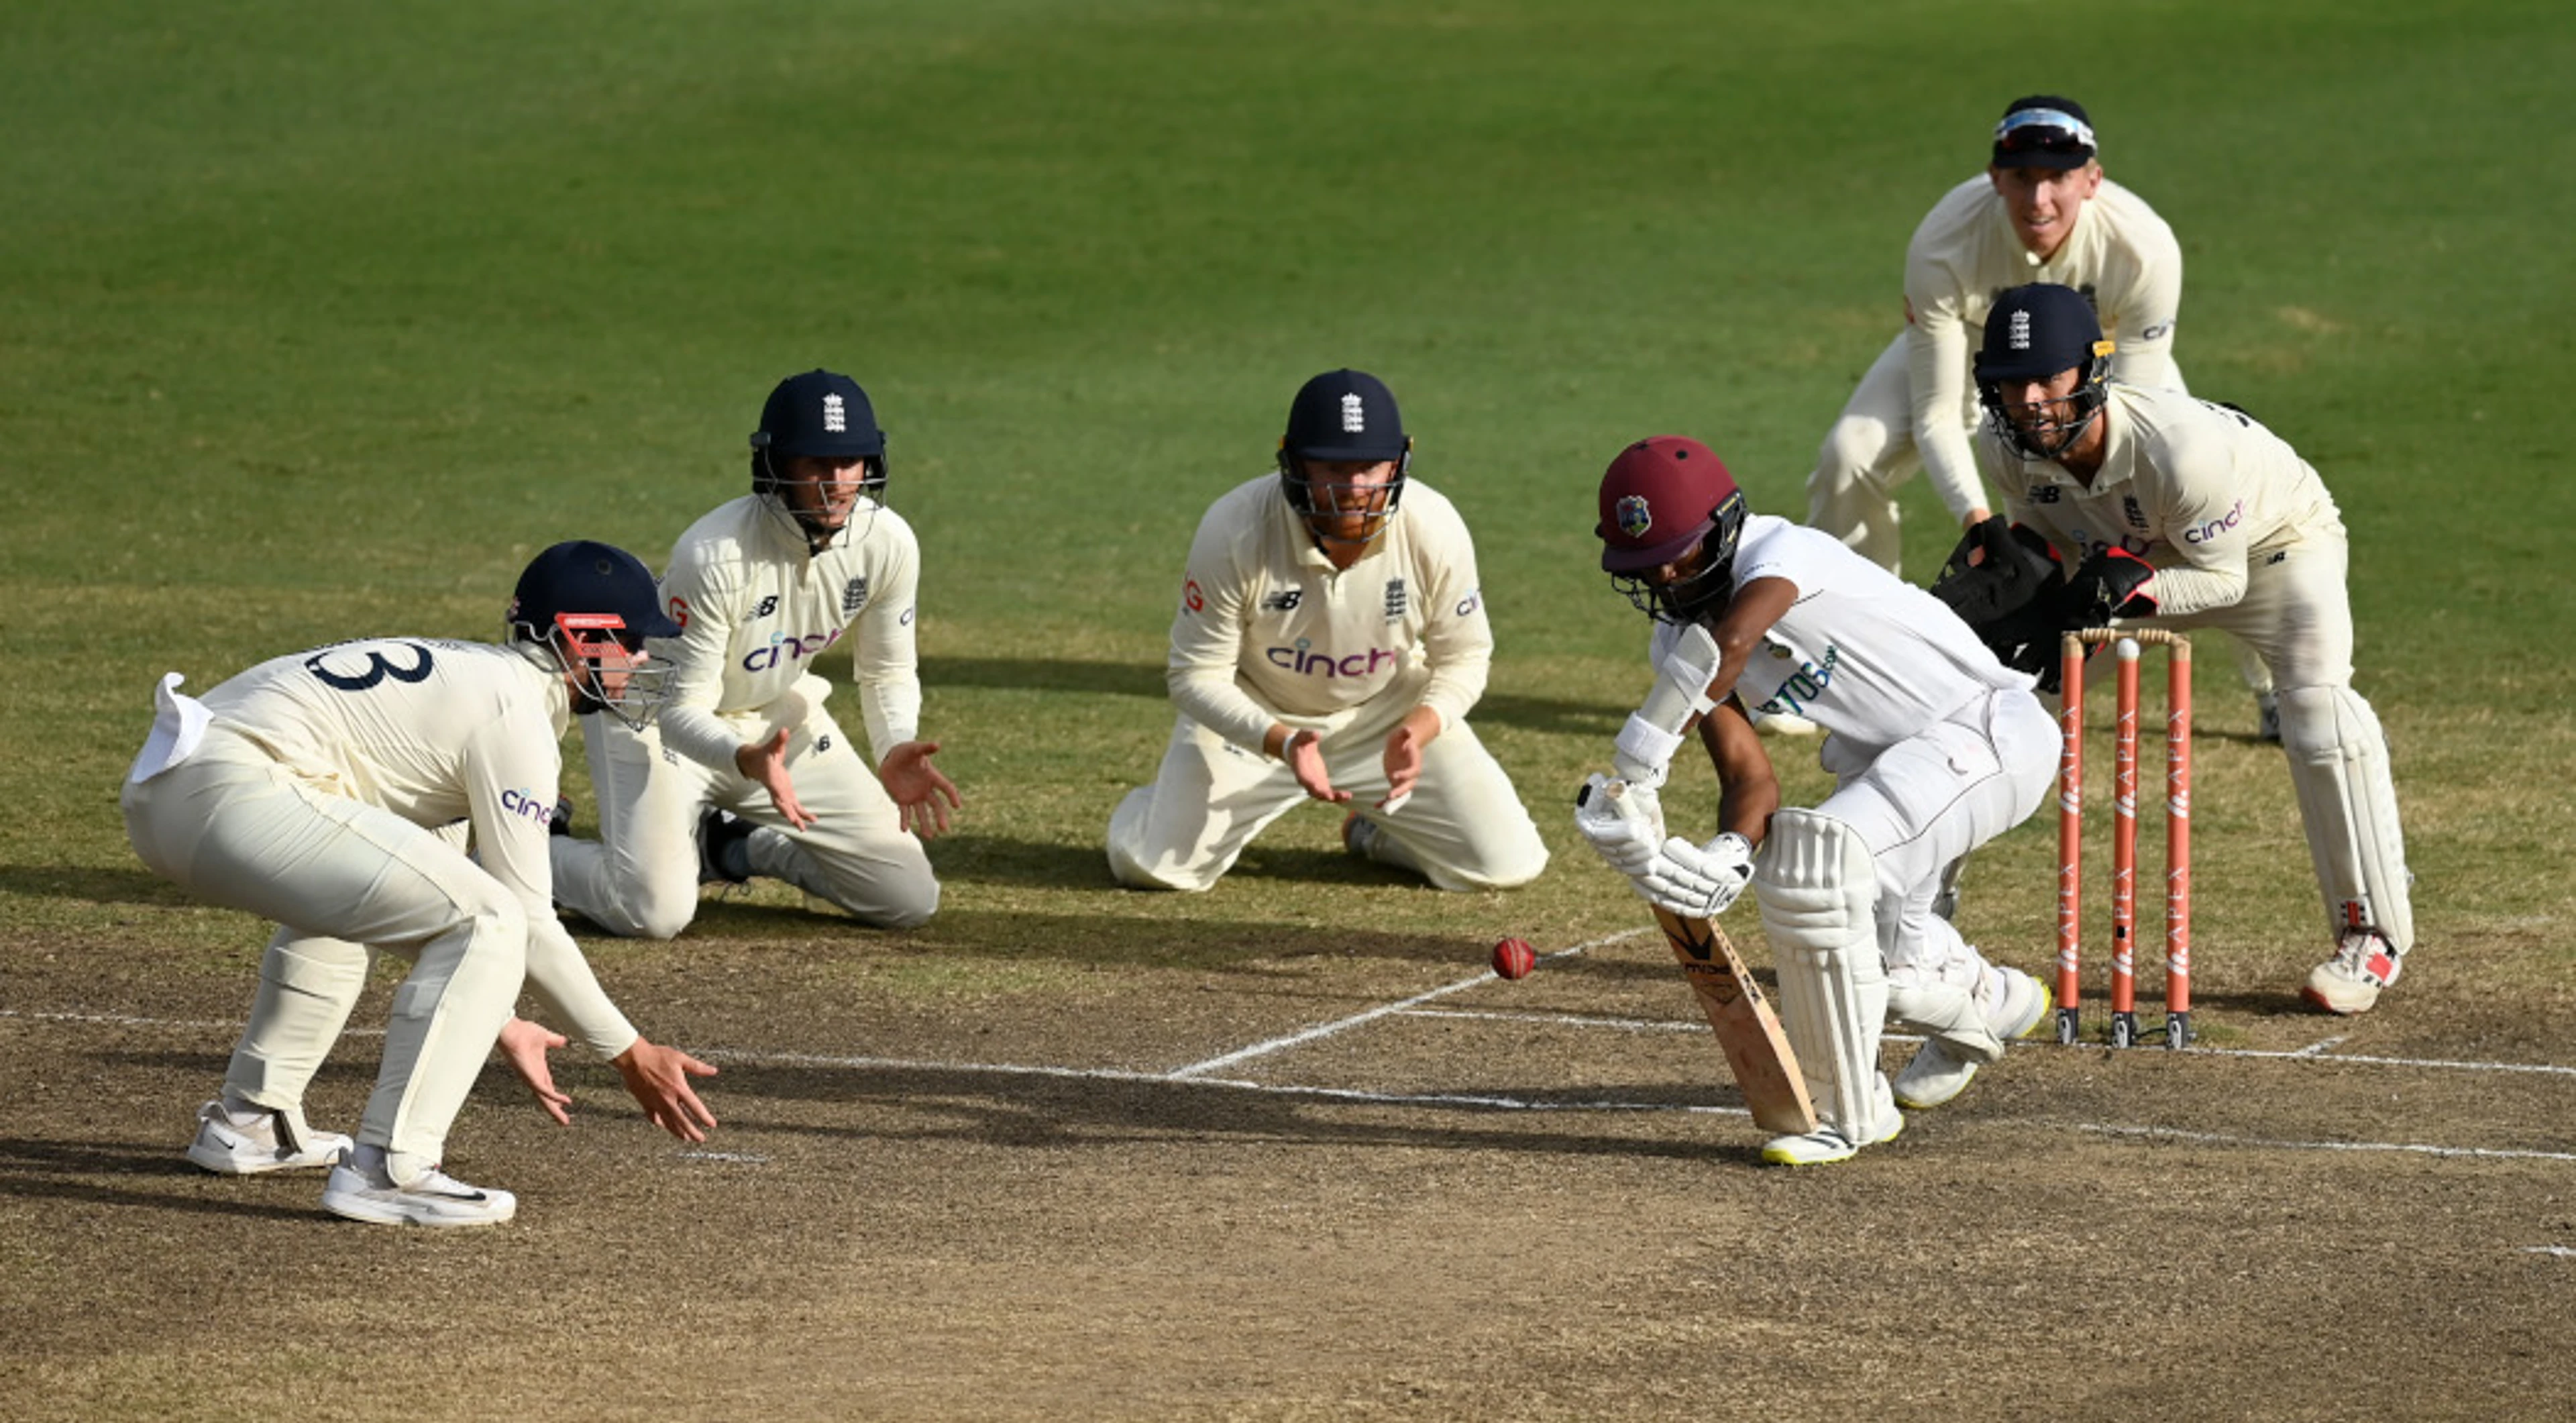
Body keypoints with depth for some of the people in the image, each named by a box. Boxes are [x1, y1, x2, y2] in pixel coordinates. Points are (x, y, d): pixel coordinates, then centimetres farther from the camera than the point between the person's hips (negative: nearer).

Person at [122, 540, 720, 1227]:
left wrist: (499, 1023, 36)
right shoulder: (515, 713, -3)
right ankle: (387, 1169, -16)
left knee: (348, 898, 38)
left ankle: (249, 1122, 33)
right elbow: (527, 921, -5)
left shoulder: (463, 676, 26)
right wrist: (631, 1055, 1)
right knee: (487, 924, -13)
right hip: (232, 797, -11)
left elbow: (429, 903, 32)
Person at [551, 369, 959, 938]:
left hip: (779, 714, 6)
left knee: (910, 900, 0)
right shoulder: (713, 555, -33)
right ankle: (541, 849, 7)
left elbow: (888, 674, -1)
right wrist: (748, 760, -49)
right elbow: (682, 713, -28)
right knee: (653, 912, -26)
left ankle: (732, 845, 21)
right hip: (656, 713, -6)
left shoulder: (888, 544, -17)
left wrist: (896, 750, -23)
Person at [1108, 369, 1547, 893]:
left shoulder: (1435, 530, -22)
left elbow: (1463, 659, -8)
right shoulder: (1234, 532, -28)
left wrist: (1418, 731, -28)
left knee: (1506, 864, -9)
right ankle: (1162, 807, 22)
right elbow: (1197, 674, -19)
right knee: (1153, 865, -17)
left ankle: (1373, 829, 23)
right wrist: (1283, 744, -36)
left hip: (1391, 713, 2)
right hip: (1255, 718, -2)